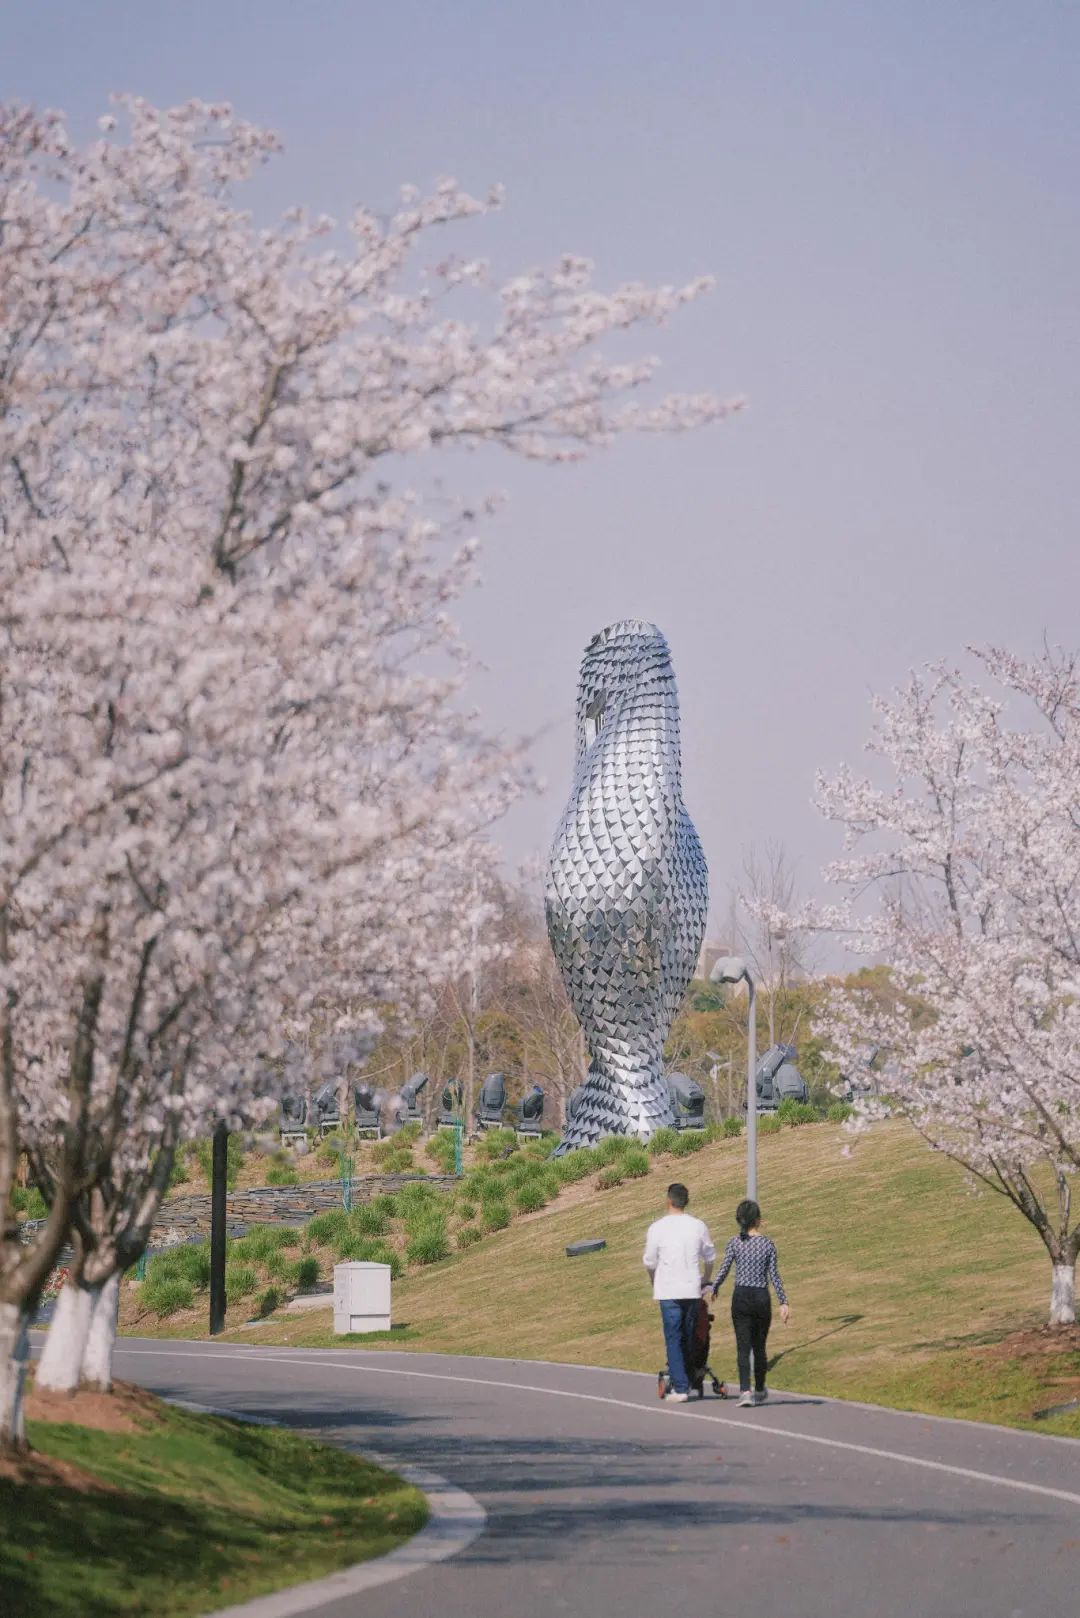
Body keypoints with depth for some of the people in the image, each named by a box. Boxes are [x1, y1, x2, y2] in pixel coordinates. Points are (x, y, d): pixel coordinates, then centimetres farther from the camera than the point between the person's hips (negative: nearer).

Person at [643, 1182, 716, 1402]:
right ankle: (685, 1381, 20)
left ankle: (680, 1387, -7)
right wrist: (706, 1279, 33)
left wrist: (654, 1282, 21)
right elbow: (710, 1257, 14)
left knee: (674, 1338, -1)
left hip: (668, 1291, -3)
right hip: (692, 1289, 3)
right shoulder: (699, 1226, 2)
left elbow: (649, 1262, 1)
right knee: (688, 1338, 13)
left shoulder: (657, 1228, -6)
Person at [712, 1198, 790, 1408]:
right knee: (759, 1347, 15)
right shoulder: (768, 1244, -2)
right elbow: (774, 1276, -3)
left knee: (743, 1347, -2)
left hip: (740, 1298, -1)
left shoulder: (734, 1243, -3)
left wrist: (713, 1289, 16)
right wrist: (783, 1303, 1)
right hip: (762, 1297, 1)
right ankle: (760, 1391, 28)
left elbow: (723, 1271, -3)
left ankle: (745, 1391, -17)